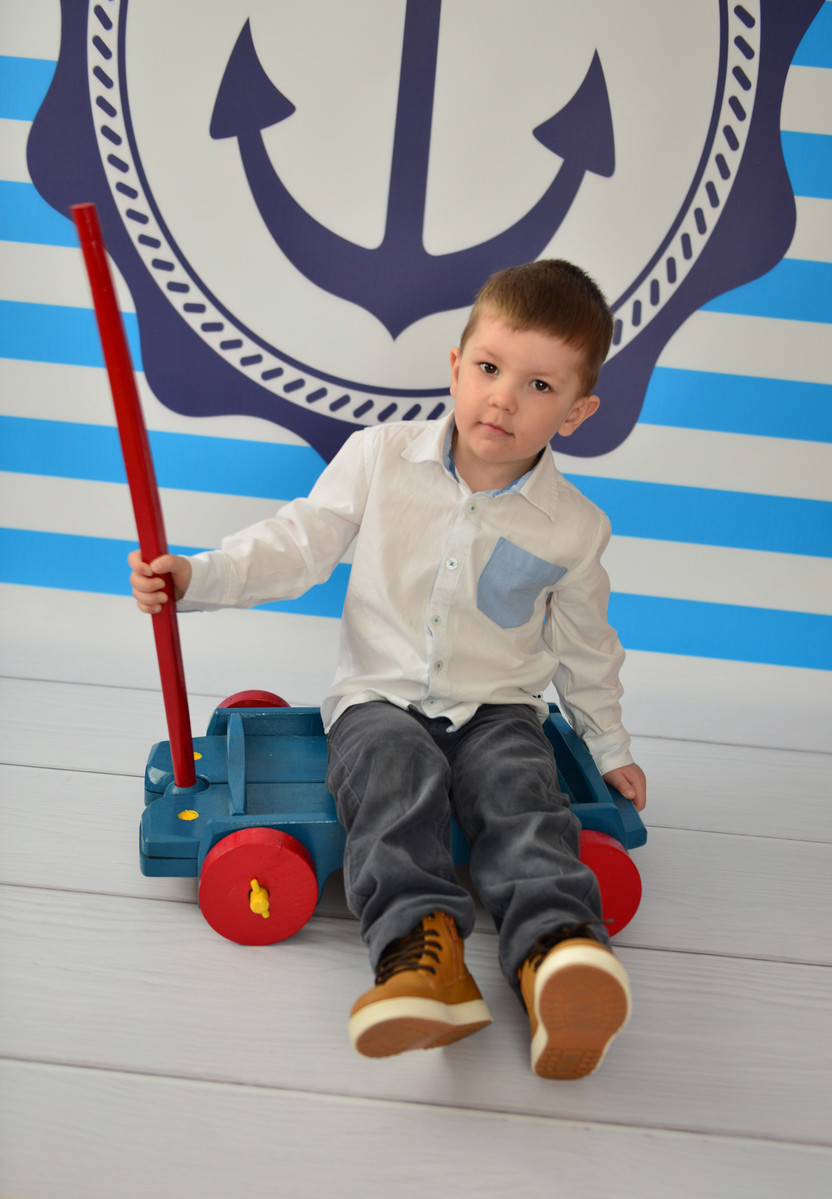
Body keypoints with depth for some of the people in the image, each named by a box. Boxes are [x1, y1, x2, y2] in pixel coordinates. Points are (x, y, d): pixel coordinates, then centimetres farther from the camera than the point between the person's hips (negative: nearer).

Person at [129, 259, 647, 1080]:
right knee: (397, 776, -32)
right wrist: (198, 577, -12)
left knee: (524, 794, -30)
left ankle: (554, 950, -48)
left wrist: (610, 748, 19)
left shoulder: (573, 527, -1)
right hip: (380, 698, 0)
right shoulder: (380, 459, -4)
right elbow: (299, 545, 1)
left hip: (498, 709, 1)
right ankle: (421, 947, -48)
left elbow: (585, 649, 13)